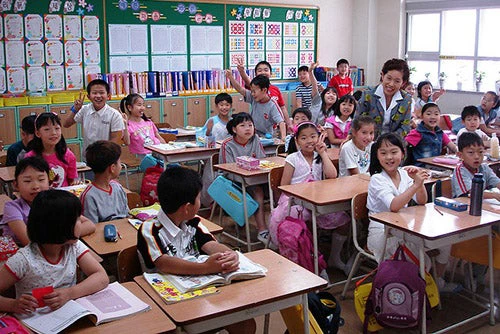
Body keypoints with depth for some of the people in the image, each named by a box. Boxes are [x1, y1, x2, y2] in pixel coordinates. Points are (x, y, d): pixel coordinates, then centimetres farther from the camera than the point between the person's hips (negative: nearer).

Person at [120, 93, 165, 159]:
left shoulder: (148, 121, 14)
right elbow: (127, 143, -16)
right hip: (142, 155, -5)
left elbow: (158, 136, 21)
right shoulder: (129, 125, -3)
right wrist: (125, 125, -23)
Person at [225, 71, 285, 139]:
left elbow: (281, 122, -21)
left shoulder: (272, 105, -16)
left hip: (266, 136, -4)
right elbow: (240, 89, -8)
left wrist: (283, 137, -34)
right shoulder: (253, 98, -1)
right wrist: (230, 77, -21)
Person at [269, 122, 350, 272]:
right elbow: (284, 186, -2)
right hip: (294, 201, -3)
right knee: (278, 220, -31)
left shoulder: (320, 157, 11)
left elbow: (332, 175, -9)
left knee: (343, 220, -9)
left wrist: (323, 153, -4)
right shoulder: (292, 159, 0)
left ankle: (334, 258, 11)